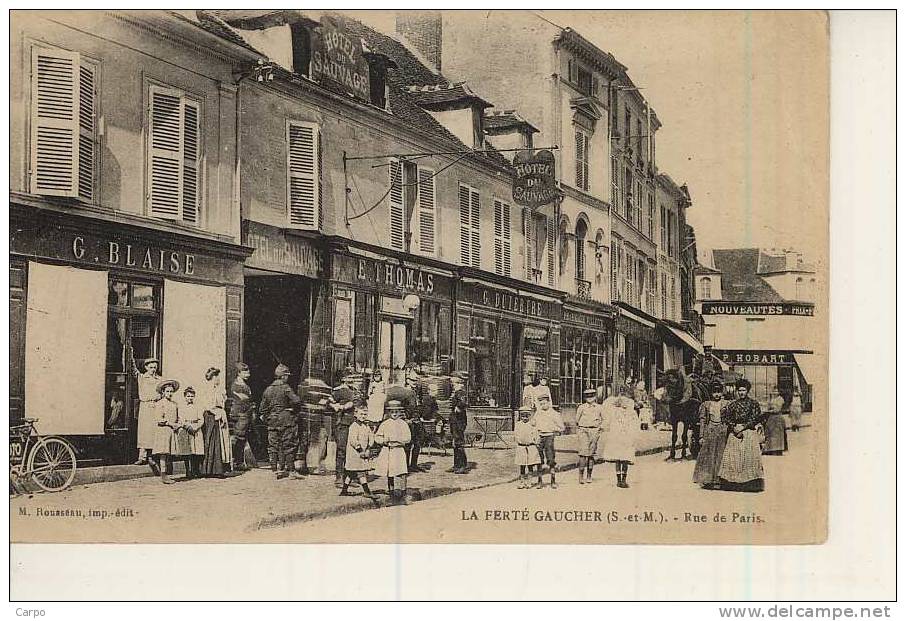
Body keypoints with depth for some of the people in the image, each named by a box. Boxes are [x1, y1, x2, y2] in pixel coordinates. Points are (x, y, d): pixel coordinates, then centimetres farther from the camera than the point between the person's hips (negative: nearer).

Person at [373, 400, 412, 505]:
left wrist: (397, 439, -17)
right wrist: (384, 440, -11)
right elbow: (377, 437, 9)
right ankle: (391, 494, 18)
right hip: (387, 452, 2)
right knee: (389, 475, 8)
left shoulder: (403, 424, 2)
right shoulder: (384, 424, 7)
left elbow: (408, 438, -5)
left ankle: (401, 495, -9)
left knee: (400, 474, -12)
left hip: (399, 450, -2)